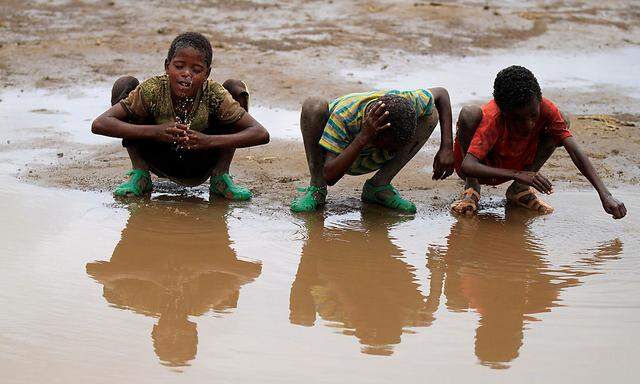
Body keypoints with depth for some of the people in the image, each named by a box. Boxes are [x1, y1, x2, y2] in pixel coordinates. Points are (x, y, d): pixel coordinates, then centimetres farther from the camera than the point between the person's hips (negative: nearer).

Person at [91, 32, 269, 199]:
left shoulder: (214, 95, -25)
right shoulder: (153, 90, -26)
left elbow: (261, 134, -29)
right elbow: (99, 124, -30)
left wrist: (209, 141, -42)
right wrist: (154, 131, -42)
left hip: (200, 168, 0)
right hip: (160, 162, 0)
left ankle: (221, 177, -2)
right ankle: (139, 176, -4)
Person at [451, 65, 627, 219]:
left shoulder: (545, 108, -25)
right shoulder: (492, 118, -35)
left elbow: (576, 152, -29)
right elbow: (467, 166, -43)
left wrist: (605, 195, -39)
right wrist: (517, 174, -51)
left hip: (513, 167, 4)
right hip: (483, 168, -4)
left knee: (563, 121, -16)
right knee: (469, 114, -35)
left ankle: (519, 189, -5)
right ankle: (471, 188, -13)